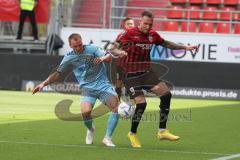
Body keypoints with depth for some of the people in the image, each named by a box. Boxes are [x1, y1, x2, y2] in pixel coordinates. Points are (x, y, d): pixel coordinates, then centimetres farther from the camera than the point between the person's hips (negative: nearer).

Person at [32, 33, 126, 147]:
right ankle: (90, 130, 8)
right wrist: (44, 83, 1)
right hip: (87, 88, 0)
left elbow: (109, 57, -5)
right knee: (85, 111, -28)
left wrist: (102, 58, -28)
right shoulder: (69, 58, 5)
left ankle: (108, 138, -14)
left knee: (116, 105, -24)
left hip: (103, 84, 0)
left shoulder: (92, 49, 1)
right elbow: (58, 74, 11)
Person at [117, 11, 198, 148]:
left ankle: (162, 131, 2)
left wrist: (185, 47, 25)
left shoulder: (153, 35, 6)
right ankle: (132, 134, 7)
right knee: (141, 103, -16)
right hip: (131, 75, -6)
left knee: (166, 94, -7)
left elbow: (166, 44, 23)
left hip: (146, 72, 6)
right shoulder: (130, 33, -12)